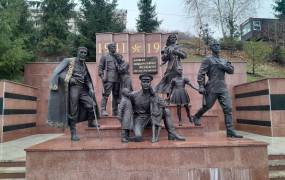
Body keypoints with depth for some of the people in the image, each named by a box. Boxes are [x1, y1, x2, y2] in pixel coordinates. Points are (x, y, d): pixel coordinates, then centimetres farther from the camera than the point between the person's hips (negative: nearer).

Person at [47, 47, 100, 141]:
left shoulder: (84, 65, 15)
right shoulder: (69, 61, -3)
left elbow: (87, 79, 19)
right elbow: (57, 73, -9)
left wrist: (91, 88, 4)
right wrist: (70, 79, -19)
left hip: (82, 89, 6)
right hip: (73, 89, -5)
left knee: (92, 105, -4)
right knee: (73, 112, -2)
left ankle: (91, 122, 22)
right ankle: (73, 134, 9)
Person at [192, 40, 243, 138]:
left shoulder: (223, 61, 20)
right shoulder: (208, 60, 2)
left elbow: (231, 70, 10)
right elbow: (201, 73, -6)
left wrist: (224, 66, -7)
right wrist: (201, 86, -15)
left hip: (223, 89, 5)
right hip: (212, 89, -5)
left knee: (228, 108, -3)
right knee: (207, 106, 4)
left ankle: (230, 131, 0)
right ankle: (196, 117, 32)